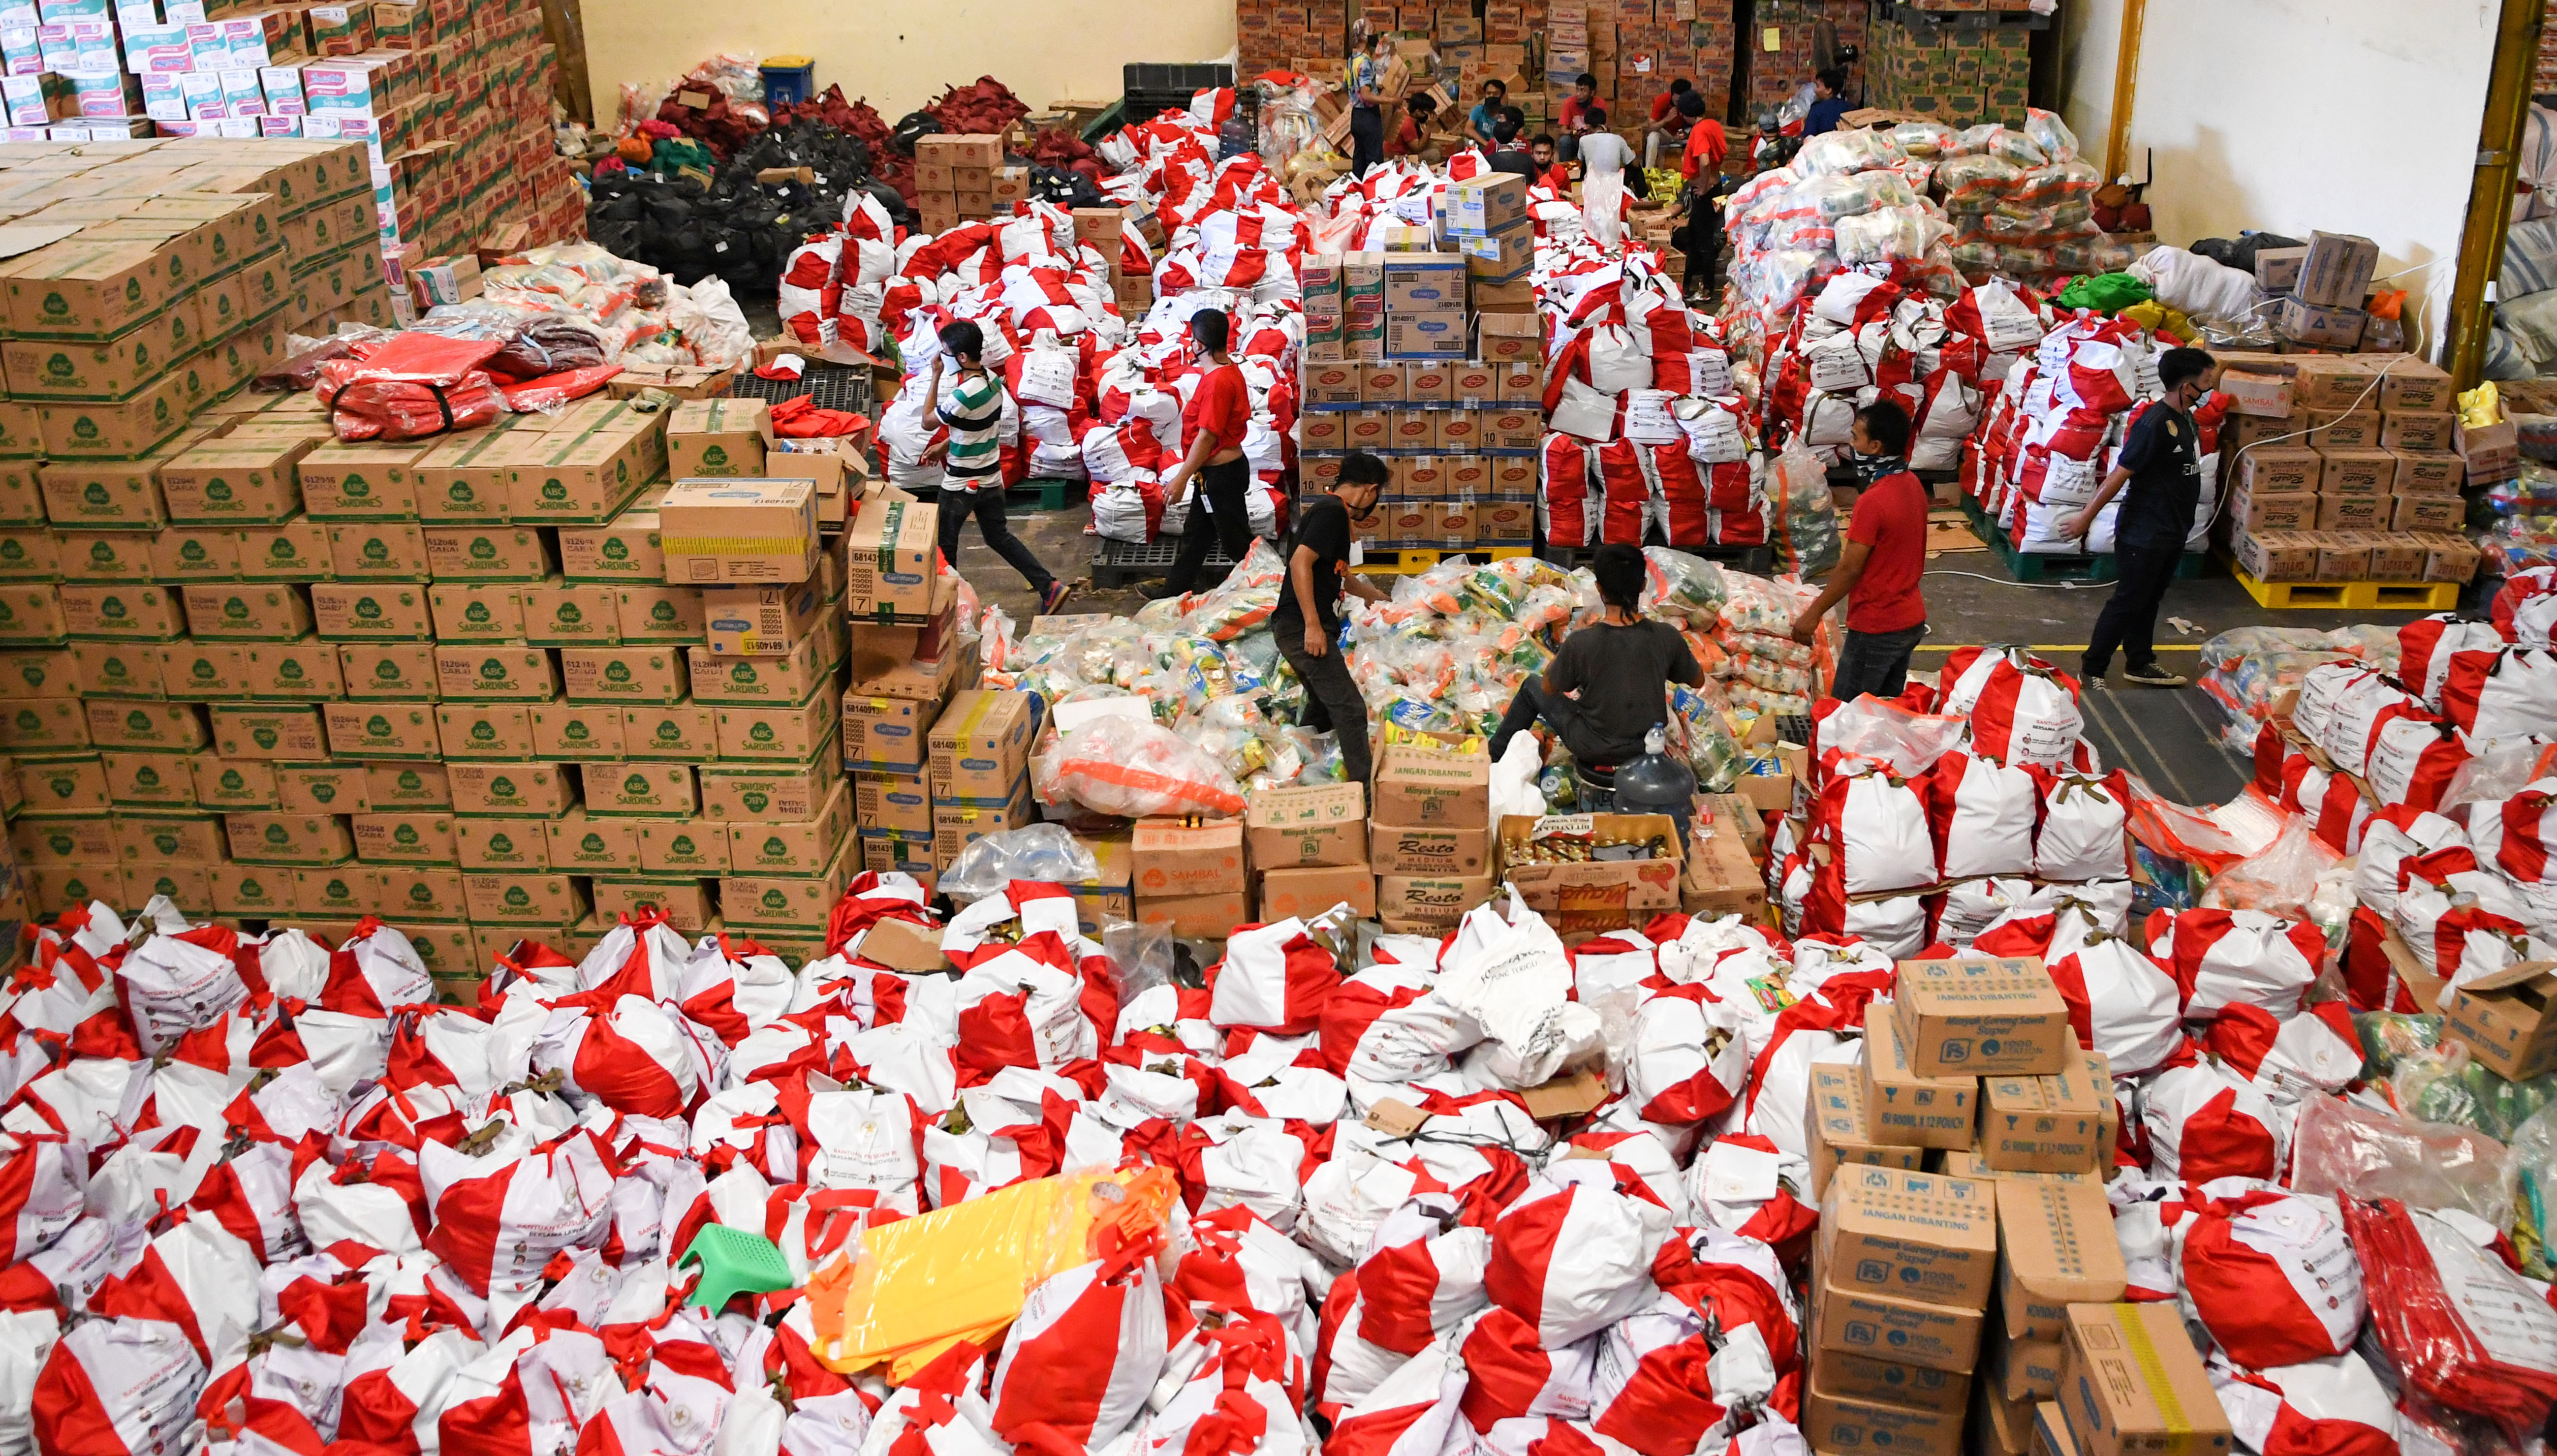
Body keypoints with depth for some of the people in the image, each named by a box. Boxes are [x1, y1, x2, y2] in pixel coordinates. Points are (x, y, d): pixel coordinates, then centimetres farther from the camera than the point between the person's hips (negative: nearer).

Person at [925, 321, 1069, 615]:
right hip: (991, 478, 8)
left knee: (945, 543, 12)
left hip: (962, 485, -8)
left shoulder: (964, 396, -28)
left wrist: (935, 376, -12)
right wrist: (945, 446, 15)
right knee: (998, 536, 18)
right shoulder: (994, 382, -2)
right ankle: (1049, 587, 11)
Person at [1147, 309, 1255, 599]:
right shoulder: (1232, 371, 5)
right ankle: (1176, 588, 33)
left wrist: (1182, 478, -21)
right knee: (1196, 532, 21)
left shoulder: (1218, 381, -26)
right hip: (1224, 467, 11)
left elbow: (1207, 436, -26)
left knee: (1235, 538, 3)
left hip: (1221, 473, -11)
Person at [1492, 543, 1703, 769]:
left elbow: (1549, 689, -9)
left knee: (1531, 688, 22)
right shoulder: (1667, 637, -20)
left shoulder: (1580, 643, -27)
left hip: (1594, 750, -3)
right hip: (1648, 747, 3)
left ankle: (1494, 756, 39)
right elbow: (1698, 680, 0)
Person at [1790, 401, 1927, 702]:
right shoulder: (1912, 485, 3)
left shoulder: (1873, 501, -24)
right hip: (1911, 620, 9)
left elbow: (1850, 569, -21)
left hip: (1877, 629, -9)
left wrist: (1813, 615, -12)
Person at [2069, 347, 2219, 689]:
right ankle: (2092, 669, 11)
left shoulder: (2186, 419, 6)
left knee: (2149, 600, 19)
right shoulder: (2154, 424, -24)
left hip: (2172, 533, 9)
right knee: (2127, 603, 0)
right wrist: (2087, 516, -20)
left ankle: (2140, 664, 32)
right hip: (2143, 534, -9)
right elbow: (2120, 473, -23)